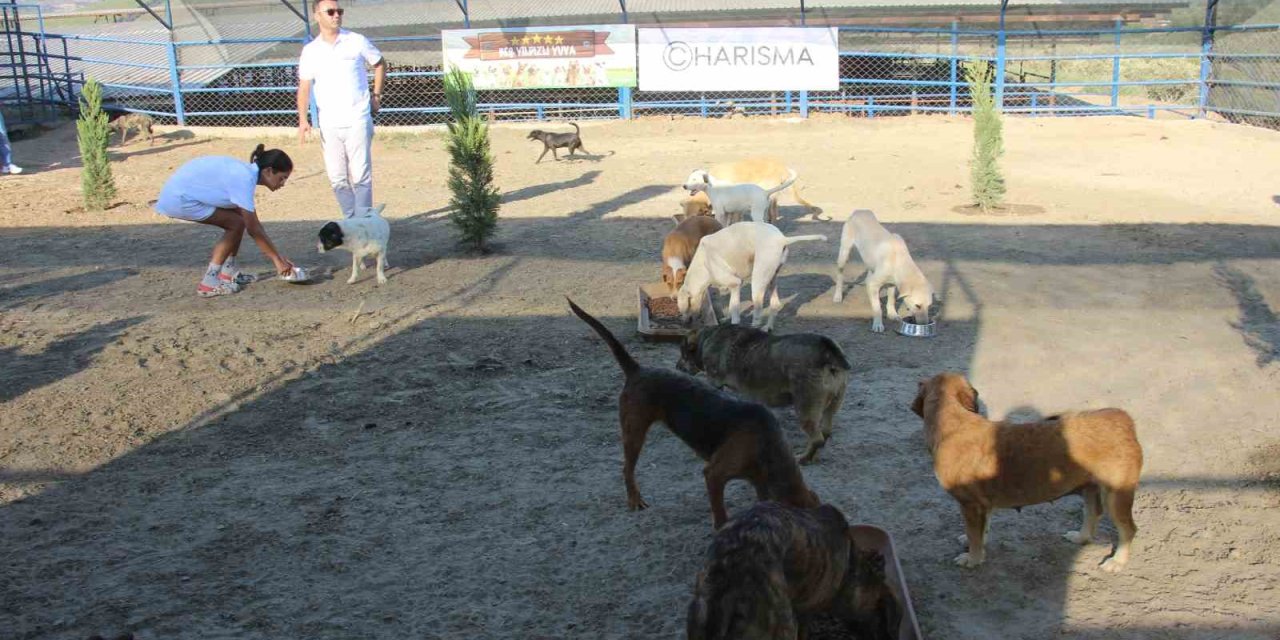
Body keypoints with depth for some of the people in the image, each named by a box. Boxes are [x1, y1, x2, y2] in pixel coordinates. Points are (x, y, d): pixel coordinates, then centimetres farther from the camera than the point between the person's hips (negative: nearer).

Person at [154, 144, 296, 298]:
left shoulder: (244, 172, 6)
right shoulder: (243, 179, -22)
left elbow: (253, 223, 10)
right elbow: (253, 229, -19)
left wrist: (278, 256, 9)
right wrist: (278, 260, -12)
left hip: (182, 191, 9)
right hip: (179, 199, -9)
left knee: (241, 218, 10)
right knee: (236, 224, -7)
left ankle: (228, 271, 19)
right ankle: (209, 283, -5)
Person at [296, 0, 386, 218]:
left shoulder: (357, 42, 1)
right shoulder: (310, 51, 5)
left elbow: (380, 65, 15)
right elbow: (304, 87, 4)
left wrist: (376, 95, 9)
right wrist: (303, 119, -7)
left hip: (357, 120, -2)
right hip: (328, 125, 2)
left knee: (361, 176, -5)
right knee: (337, 179, 5)